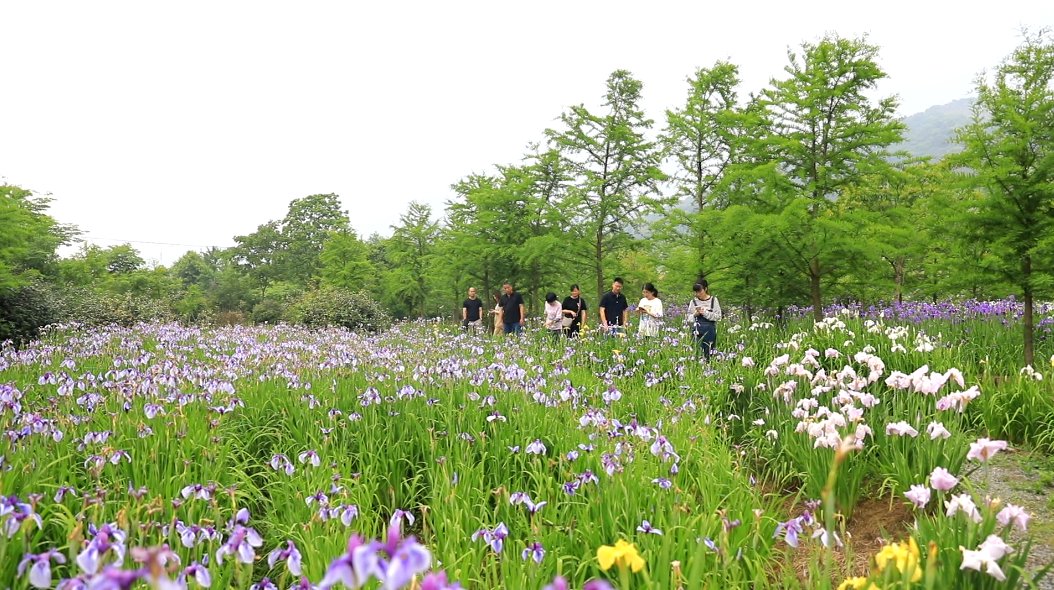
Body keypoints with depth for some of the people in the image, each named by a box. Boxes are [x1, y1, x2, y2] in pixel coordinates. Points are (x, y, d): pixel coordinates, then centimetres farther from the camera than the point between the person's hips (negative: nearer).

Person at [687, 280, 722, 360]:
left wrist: (705, 313, -13)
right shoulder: (693, 301, 6)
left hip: (710, 331, 0)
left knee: (708, 353, -1)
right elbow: (689, 317, 8)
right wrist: (695, 315, -11)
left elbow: (718, 316, -2)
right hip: (697, 331, 0)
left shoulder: (713, 300, 4)